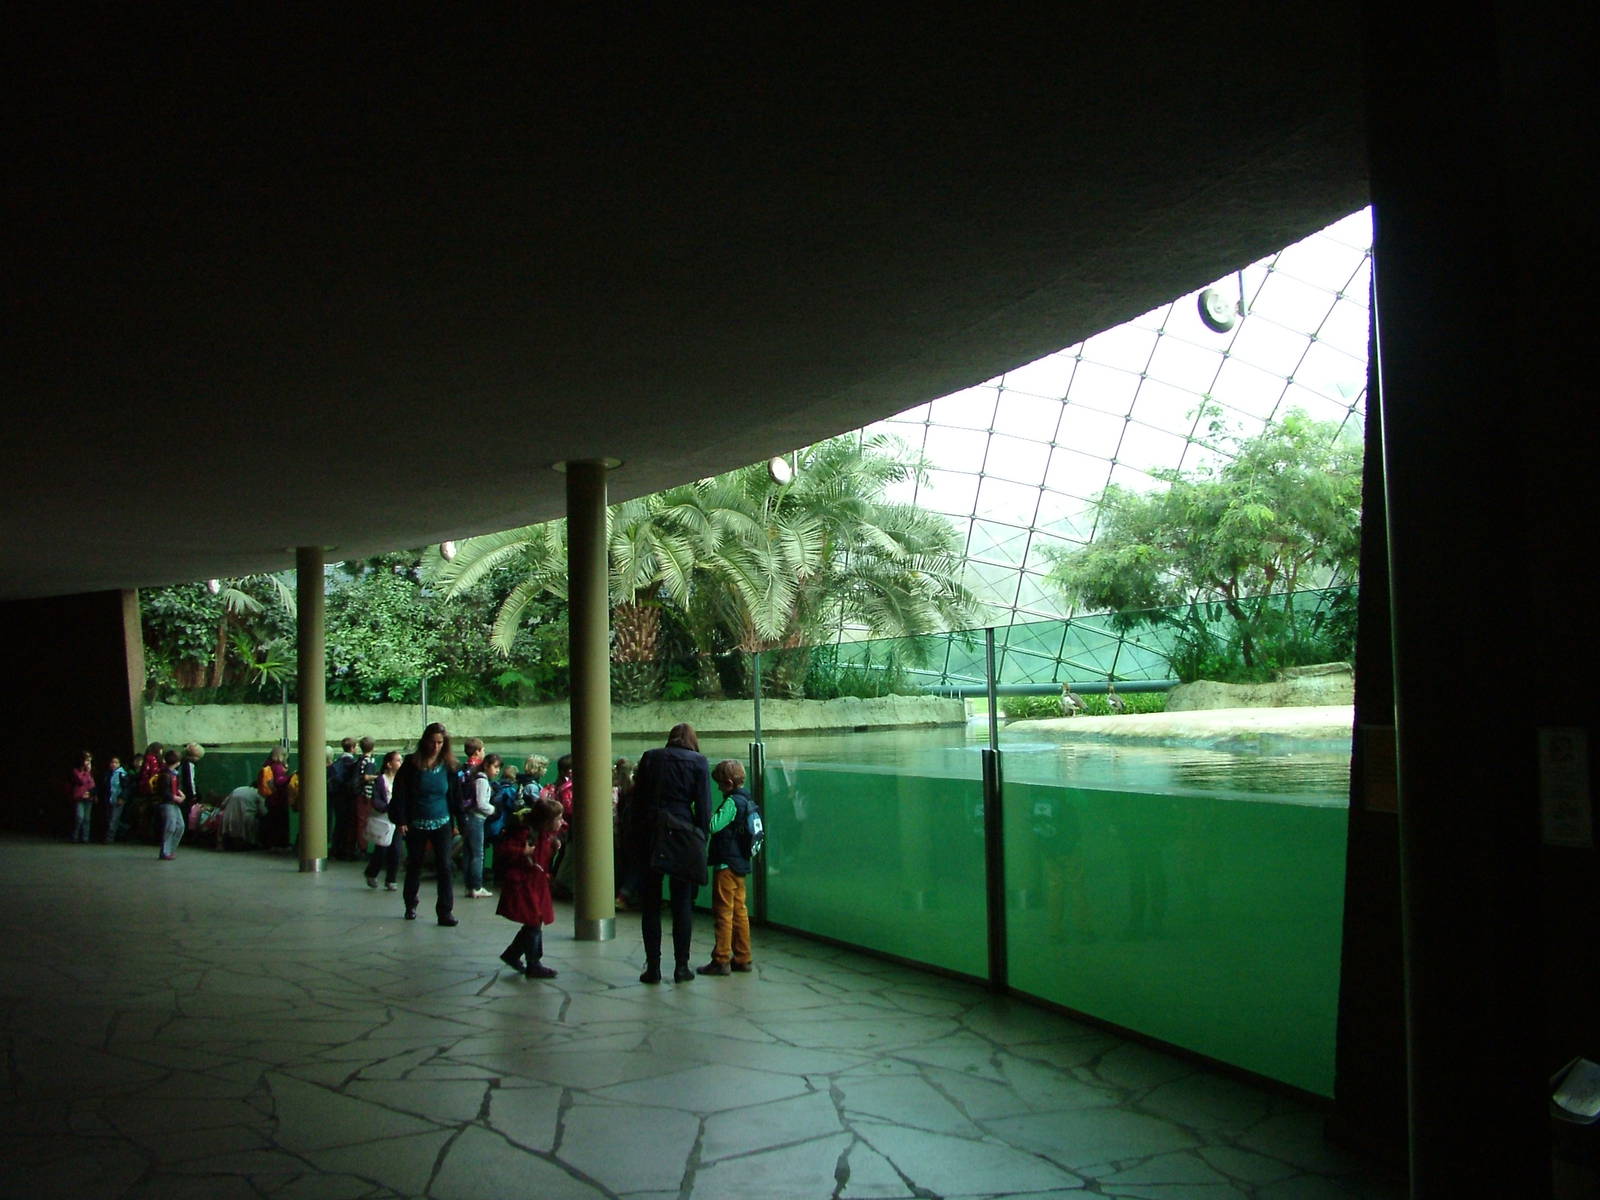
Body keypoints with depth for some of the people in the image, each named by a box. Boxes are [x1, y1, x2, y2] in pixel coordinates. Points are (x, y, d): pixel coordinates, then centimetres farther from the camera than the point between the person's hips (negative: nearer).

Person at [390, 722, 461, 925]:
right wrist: (400, 821, -9)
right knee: (414, 866, 13)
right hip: (416, 824, -1)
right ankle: (411, 906, 31)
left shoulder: (448, 766, -1)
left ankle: (445, 911, -3)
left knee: (444, 867, -6)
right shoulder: (412, 764, -7)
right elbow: (400, 793, -4)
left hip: (441, 824, 1)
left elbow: (453, 795, 8)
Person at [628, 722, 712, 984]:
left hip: (649, 835, 1)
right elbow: (703, 807, -2)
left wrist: (633, 840, 9)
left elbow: (637, 799, 7)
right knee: (682, 903, 7)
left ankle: (653, 967, 7)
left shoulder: (650, 758, 9)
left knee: (650, 903, 7)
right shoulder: (698, 762, 3)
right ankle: (681, 967, 9)